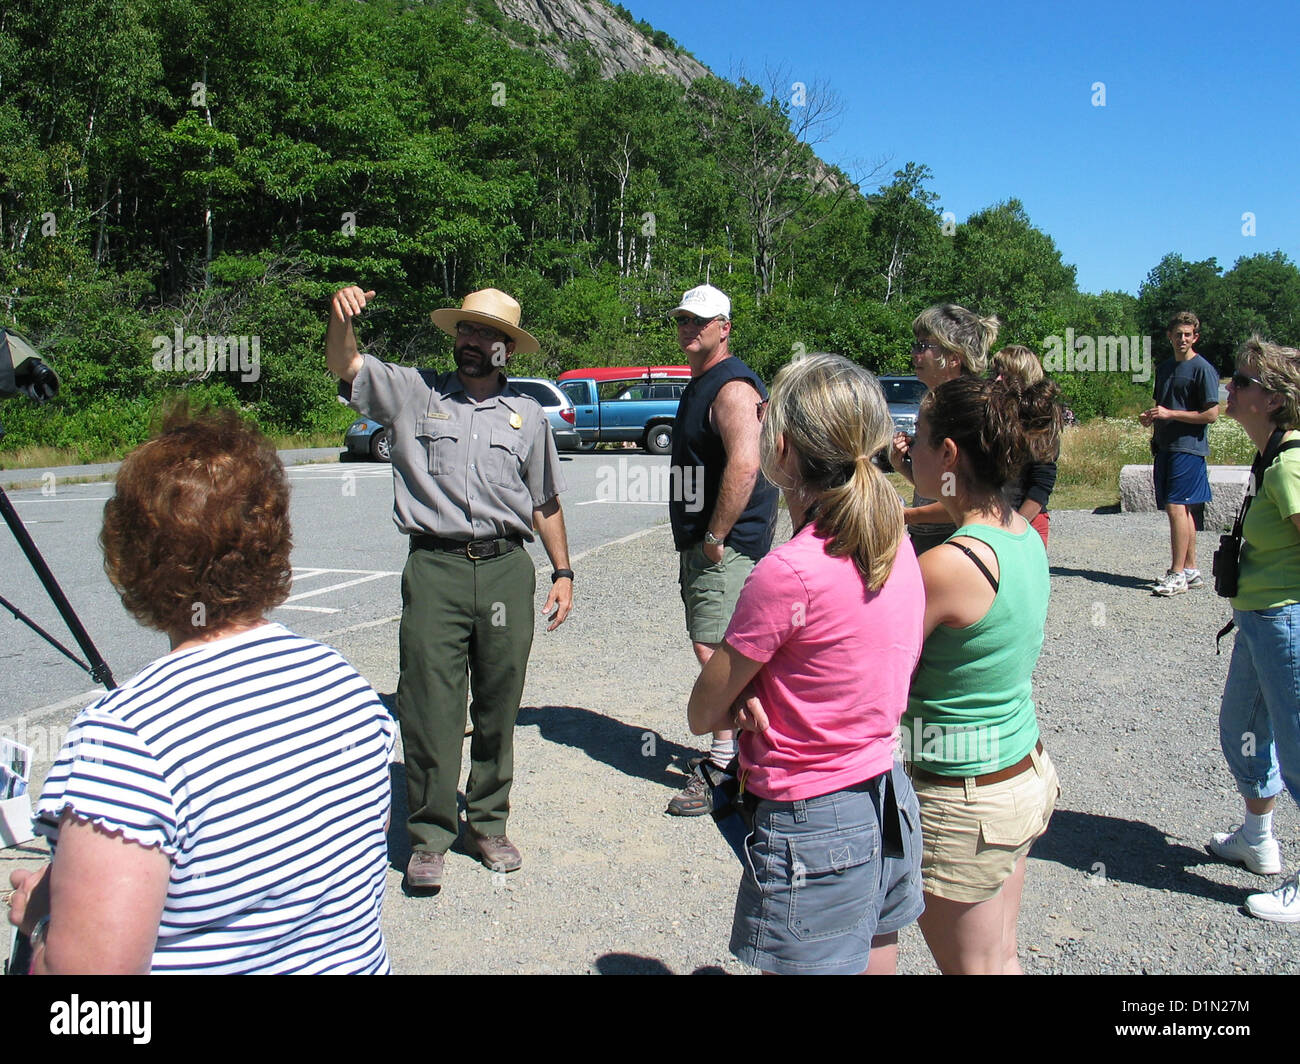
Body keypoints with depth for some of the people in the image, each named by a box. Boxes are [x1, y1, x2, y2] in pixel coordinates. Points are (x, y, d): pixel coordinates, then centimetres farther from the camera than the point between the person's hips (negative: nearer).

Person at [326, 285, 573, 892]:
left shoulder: (526, 415, 14)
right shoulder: (413, 393, 9)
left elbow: (545, 502, 18)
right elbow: (343, 364, -1)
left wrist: (563, 572, 14)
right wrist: (342, 316, -22)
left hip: (507, 570, 2)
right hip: (434, 569, -2)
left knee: (498, 707, 9)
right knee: (429, 709, -1)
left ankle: (488, 824, 25)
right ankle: (429, 835, 13)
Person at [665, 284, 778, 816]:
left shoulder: (733, 387, -15)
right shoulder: (700, 384, 18)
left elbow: (744, 466, -28)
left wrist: (715, 538, -23)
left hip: (727, 546, -10)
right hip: (700, 543, 10)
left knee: (714, 651, -10)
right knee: (721, 652, 16)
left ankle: (722, 763, 0)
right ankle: (739, 747, 28)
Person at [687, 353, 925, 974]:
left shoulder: (788, 573, -25)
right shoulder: (897, 546, -1)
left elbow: (702, 714, -13)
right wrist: (760, 694, -9)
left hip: (812, 832, -8)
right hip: (890, 805, 8)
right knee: (873, 965, 23)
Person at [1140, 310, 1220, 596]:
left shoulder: (1202, 369, -6)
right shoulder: (1164, 368, 17)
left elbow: (1211, 414, -11)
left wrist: (1169, 414, -14)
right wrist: (1150, 416, 7)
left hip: (1188, 447, -8)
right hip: (1165, 445, 8)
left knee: (1176, 507, -13)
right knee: (1180, 509, 10)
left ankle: (1178, 574, -9)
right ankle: (1191, 570, 16)